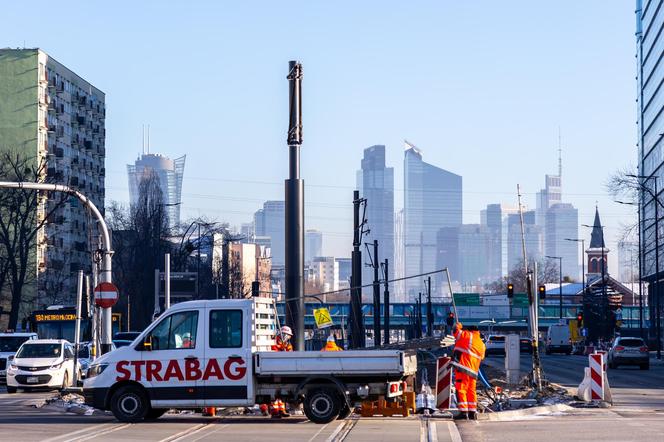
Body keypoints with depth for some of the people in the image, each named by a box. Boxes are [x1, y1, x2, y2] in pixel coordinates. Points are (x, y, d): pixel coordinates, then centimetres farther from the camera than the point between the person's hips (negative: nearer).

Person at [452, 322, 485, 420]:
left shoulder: (467, 336, -1)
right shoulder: (482, 345, 19)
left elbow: (456, 331, 1)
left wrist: (458, 326, 22)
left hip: (463, 368, -7)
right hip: (474, 372, 7)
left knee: (461, 389, -6)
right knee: (471, 391, 15)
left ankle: (463, 412, -13)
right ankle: (472, 413, 15)